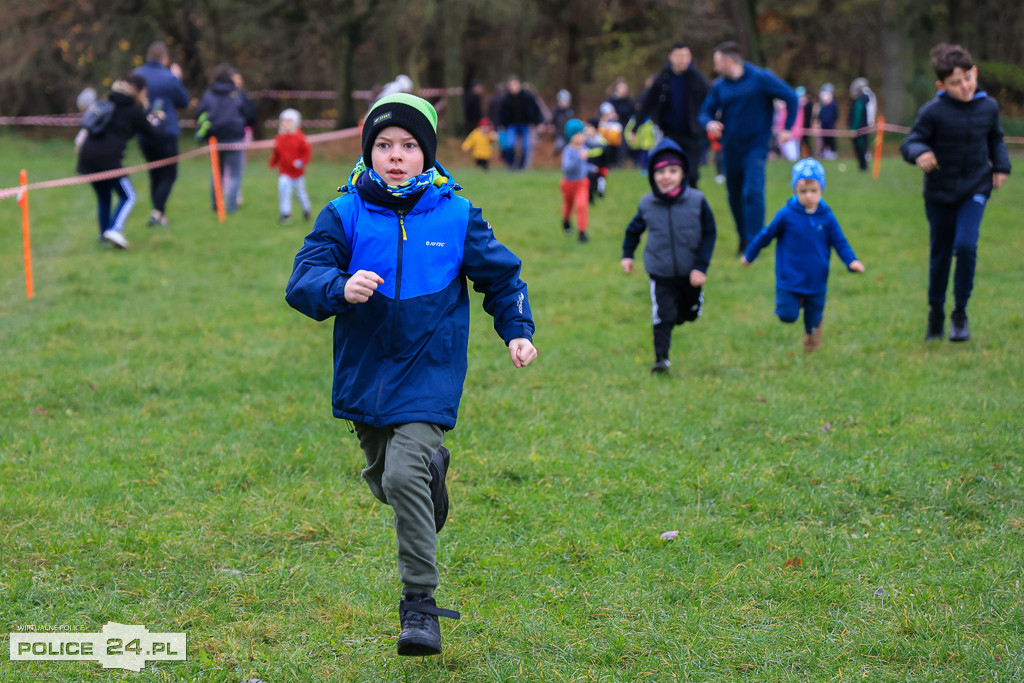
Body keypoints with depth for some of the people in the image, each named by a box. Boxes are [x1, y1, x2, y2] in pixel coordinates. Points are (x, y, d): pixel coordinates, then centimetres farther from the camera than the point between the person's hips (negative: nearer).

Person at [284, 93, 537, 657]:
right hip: (365, 372, 3)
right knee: (383, 480, 19)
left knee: (404, 474, -21)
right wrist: (341, 288, -33)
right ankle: (431, 464, 55)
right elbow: (303, 280, -13)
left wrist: (517, 330, -2)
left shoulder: (455, 216, -2)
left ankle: (420, 604, -11)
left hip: (429, 372, -3)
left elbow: (500, 275, 11)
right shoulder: (345, 215, -4)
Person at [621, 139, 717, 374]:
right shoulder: (647, 205, -7)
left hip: (690, 274, 1)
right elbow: (634, 230, 12)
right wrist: (627, 254, 8)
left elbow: (709, 234, -6)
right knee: (662, 316, -10)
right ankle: (661, 358, -1)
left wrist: (701, 266, -11)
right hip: (660, 274, -1)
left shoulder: (696, 201, -12)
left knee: (691, 313, 19)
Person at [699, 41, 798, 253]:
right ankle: (744, 239, 26)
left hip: (755, 146, -5)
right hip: (731, 147, 5)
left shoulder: (760, 78, -8)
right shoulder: (719, 85, 5)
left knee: (752, 192, -18)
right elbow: (706, 112, 9)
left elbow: (790, 97, -2)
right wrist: (709, 123, -14)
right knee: (734, 196, 10)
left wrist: (787, 128, -6)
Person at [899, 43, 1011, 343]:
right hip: (940, 192, -1)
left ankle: (960, 313, -4)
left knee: (965, 245, -19)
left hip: (975, 189, 1)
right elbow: (910, 143, -11)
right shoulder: (933, 112, -12)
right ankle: (936, 313, 30)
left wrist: (1001, 165, 5)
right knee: (940, 254, 9)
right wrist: (920, 153, -33)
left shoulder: (988, 107, 1)